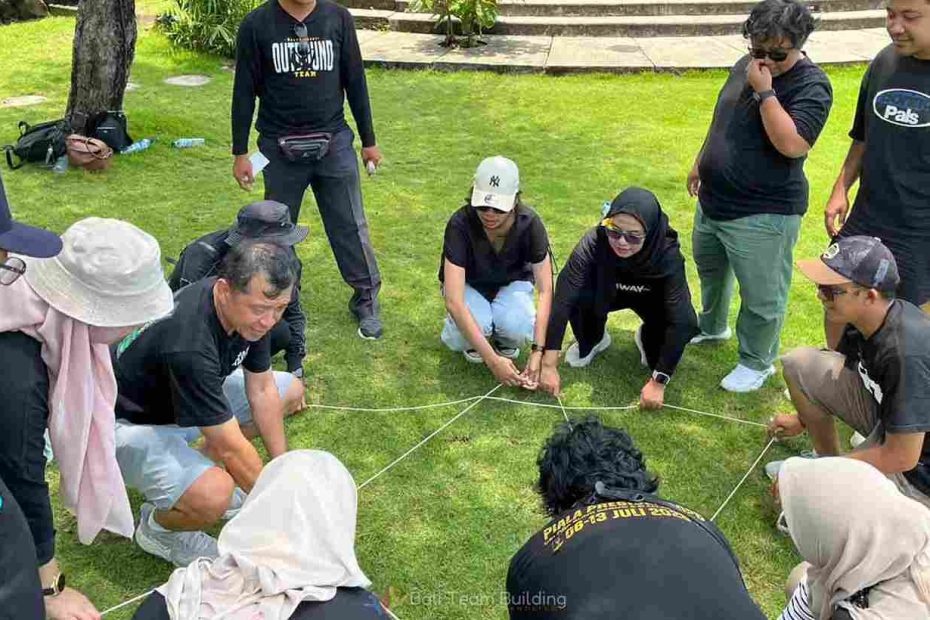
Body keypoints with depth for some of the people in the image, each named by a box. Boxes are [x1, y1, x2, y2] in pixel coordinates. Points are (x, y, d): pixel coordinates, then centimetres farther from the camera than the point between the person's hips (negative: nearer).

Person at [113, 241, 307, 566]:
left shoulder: (250, 309, -15)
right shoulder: (190, 343, -39)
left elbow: (261, 390, -3)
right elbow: (231, 448, -31)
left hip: (192, 401, 9)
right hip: (131, 424, -8)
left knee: (292, 391, 8)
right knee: (213, 498, -34)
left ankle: (204, 472, 14)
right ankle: (157, 526, 2)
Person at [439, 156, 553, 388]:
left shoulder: (530, 224, -27)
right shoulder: (460, 224, -33)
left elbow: (545, 290, -23)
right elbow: (453, 300, -38)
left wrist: (538, 352, -34)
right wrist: (492, 359, -42)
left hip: (512, 283, 1)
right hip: (469, 285, -1)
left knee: (519, 328, -32)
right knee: (463, 337, -34)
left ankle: (506, 343, 4)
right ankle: (471, 343, 3)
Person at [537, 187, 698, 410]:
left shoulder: (668, 254, -36)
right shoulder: (594, 242, -36)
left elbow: (679, 321, -35)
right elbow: (563, 300, -39)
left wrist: (658, 382, -36)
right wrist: (548, 364, -42)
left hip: (652, 298, 0)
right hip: (607, 292, 0)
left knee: (687, 323, -27)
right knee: (578, 297, -31)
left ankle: (648, 340, 9)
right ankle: (592, 342, 3)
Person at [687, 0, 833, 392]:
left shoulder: (811, 85, -20)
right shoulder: (746, 64, 4)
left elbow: (792, 144, -32)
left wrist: (765, 91, -30)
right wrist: (700, 162, 22)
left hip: (762, 214, -8)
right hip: (714, 202, 8)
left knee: (761, 297, 6)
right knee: (710, 269, 28)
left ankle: (757, 363, 27)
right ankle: (712, 326, 53)